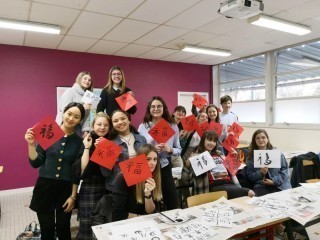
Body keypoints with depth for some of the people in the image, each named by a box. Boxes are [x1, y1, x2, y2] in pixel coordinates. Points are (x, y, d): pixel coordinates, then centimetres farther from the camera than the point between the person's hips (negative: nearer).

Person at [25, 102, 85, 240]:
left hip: (66, 190, 1)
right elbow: (35, 163, -1)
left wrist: (73, 196, -1)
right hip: (45, 187, 0)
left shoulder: (79, 141, -1)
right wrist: (31, 144, -15)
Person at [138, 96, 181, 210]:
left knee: (173, 205, 10)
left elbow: (179, 150, 5)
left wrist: (170, 150, -16)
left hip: (165, 168, 1)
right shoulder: (142, 127, -2)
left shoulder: (173, 127, 1)